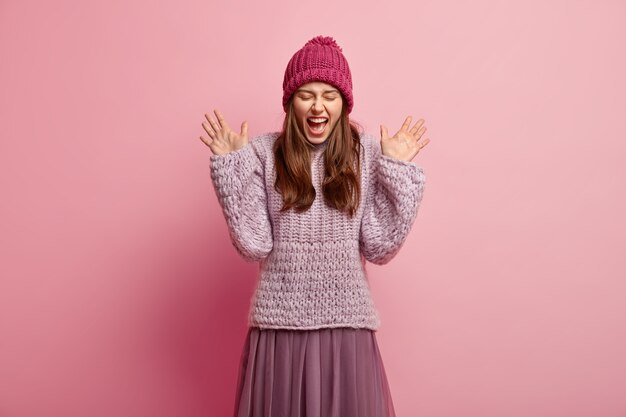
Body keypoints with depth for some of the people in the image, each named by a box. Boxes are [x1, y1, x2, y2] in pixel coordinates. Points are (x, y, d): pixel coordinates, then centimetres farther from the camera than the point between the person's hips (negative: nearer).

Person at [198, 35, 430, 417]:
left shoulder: (368, 153, -1)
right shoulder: (263, 153, -2)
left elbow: (380, 248, -4)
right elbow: (254, 246, -8)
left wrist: (398, 170, -8)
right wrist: (229, 165, -10)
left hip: (347, 321, 1)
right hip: (279, 322, 0)